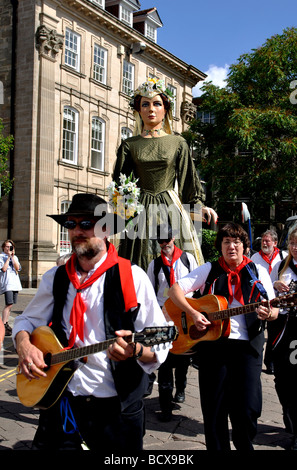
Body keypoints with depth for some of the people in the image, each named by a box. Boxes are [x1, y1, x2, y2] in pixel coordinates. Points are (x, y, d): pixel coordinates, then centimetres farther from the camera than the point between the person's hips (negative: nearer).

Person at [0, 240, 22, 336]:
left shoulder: (15, 257, 17)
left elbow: (17, 268, 1)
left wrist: (12, 256, -4)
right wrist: (8, 257, -8)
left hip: (15, 283, 6)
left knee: (10, 304, 9)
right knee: (9, 304, -17)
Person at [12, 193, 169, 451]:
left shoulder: (133, 277, -10)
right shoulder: (55, 278, 4)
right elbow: (27, 319, 14)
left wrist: (135, 350, -31)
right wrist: (23, 343, -7)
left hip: (115, 407, -3)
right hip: (60, 400, 3)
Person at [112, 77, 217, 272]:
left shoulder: (178, 143, 8)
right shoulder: (129, 145, 8)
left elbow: (188, 180, 10)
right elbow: (119, 184, 8)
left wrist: (199, 207, 0)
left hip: (172, 210, 0)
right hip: (141, 211, 0)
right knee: (141, 271, -3)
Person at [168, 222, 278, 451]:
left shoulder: (258, 272, 7)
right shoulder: (209, 270, 6)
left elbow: (274, 310, 7)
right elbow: (174, 289, -2)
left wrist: (268, 314, -17)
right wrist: (194, 313, -16)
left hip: (247, 344, 0)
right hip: (213, 343, 0)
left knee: (248, 410, -3)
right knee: (214, 409, 5)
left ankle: (244, 444, 25)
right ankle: (218, 446, 27)